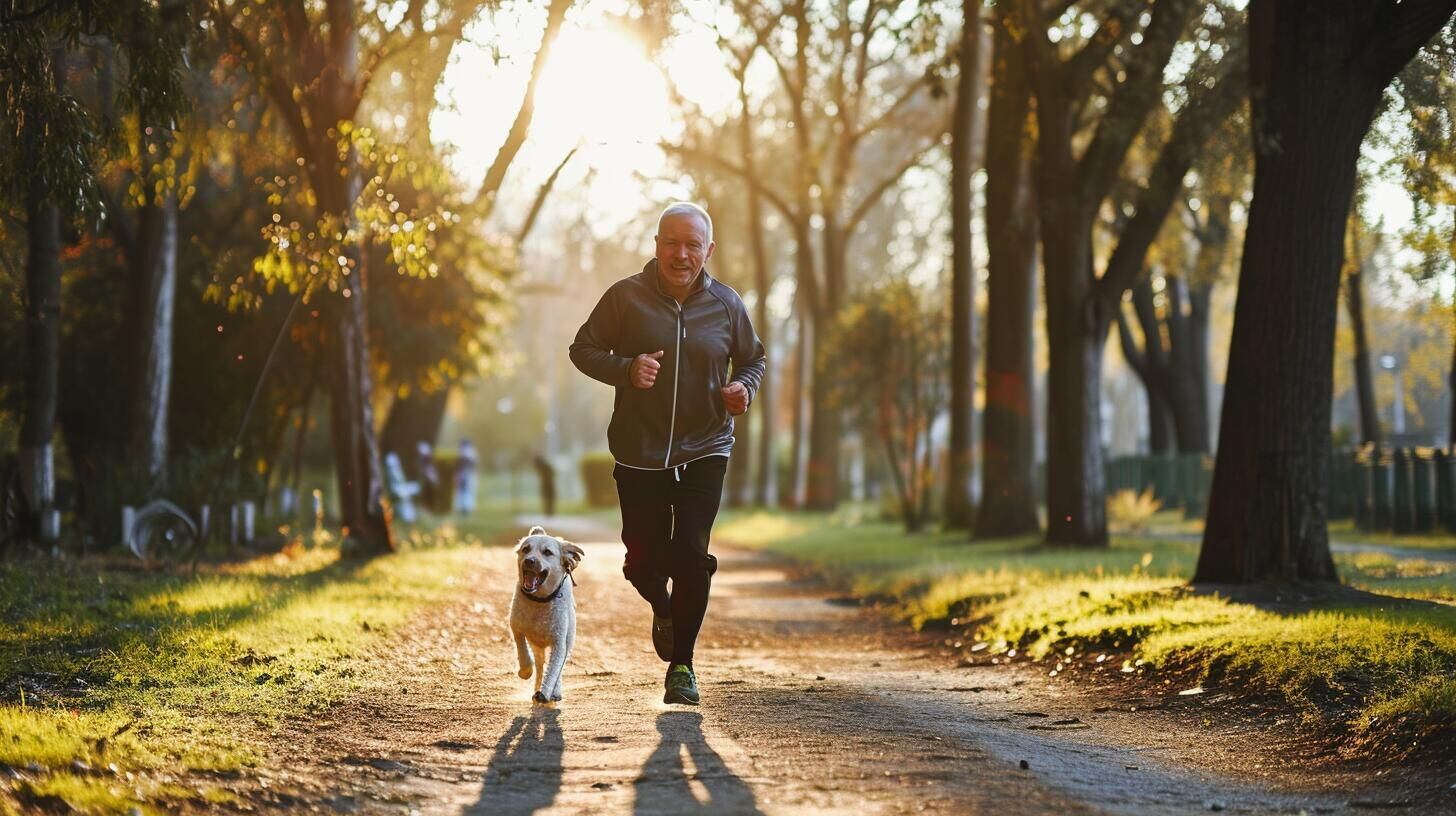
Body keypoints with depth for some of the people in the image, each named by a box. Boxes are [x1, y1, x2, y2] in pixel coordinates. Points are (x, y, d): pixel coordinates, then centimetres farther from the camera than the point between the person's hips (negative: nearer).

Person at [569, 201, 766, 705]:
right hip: (639, 455, 0)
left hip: (704, 454, 0)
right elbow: (583, 349, 2)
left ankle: (682, 666, -1)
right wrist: (625, 370, -18)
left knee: (691, 555, -13)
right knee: (644, 560, 4)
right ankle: (663, 609, 41)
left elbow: (753, 358, 15)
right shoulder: (626, 297, -5)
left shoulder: (726, 305, 1)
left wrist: (744, 388, -7)